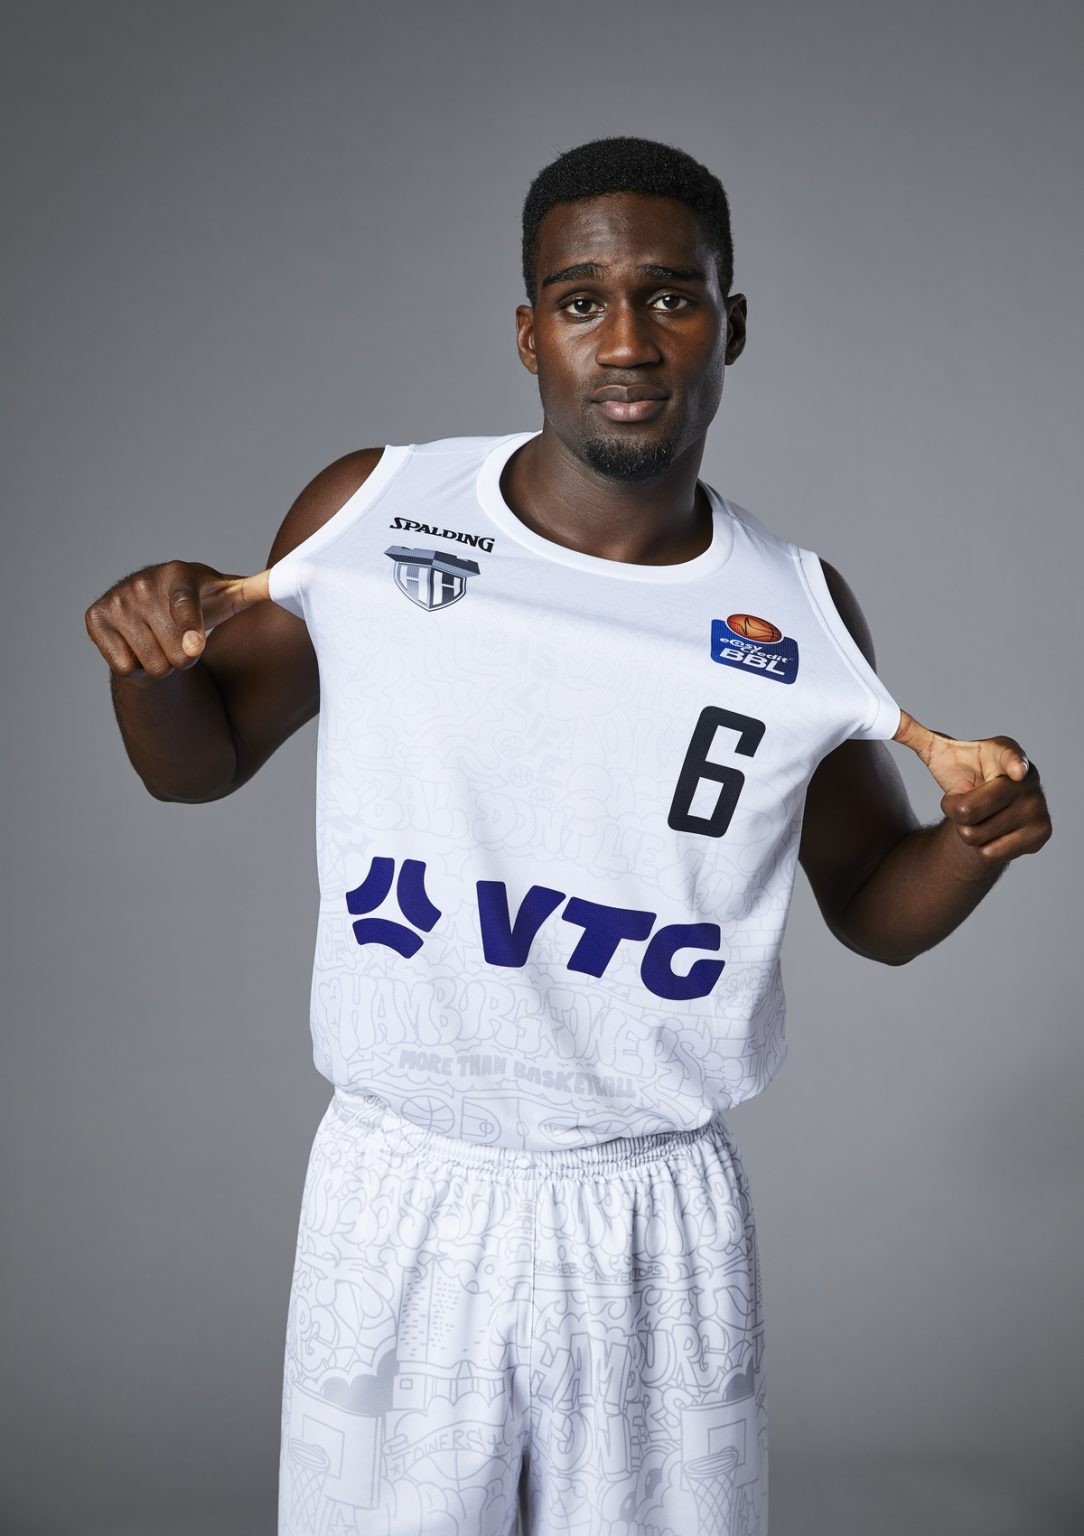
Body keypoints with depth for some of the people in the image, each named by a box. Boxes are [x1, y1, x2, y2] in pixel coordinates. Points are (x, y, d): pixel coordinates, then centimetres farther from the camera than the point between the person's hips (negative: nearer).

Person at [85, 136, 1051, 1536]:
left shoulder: (802, 618, -4)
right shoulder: (369, 512, -6)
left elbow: (871, 906, 9)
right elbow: (199, 762, 6)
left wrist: (972, 847, -12)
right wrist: (154, 653, -15)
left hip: (662, 1228, 1)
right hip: (399, 1198, 0)